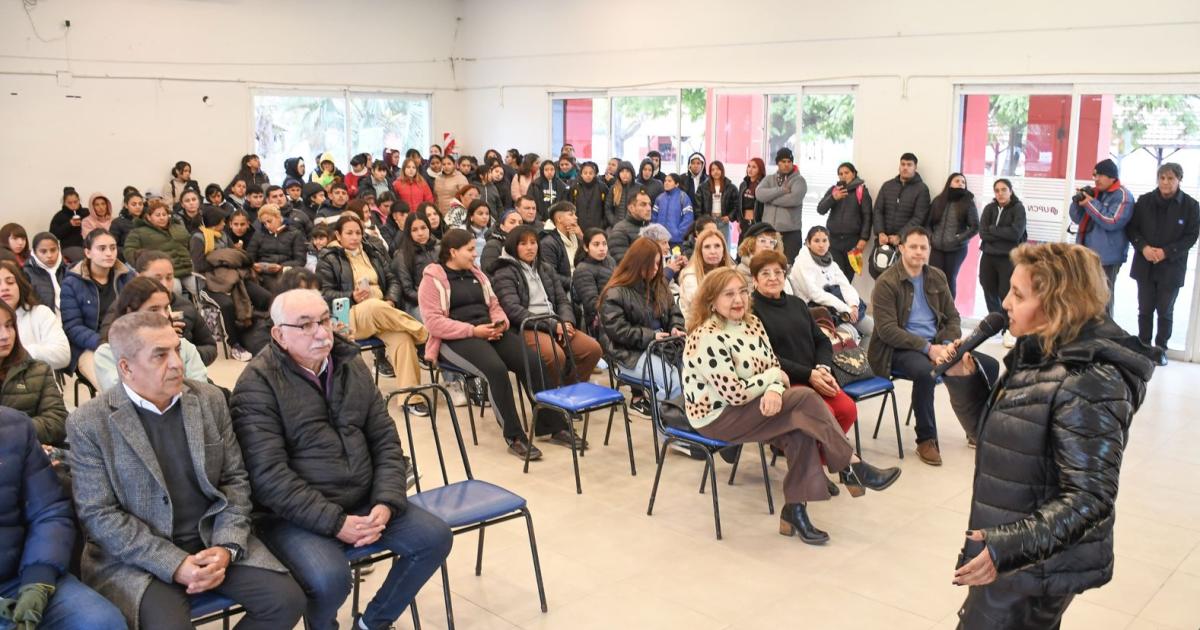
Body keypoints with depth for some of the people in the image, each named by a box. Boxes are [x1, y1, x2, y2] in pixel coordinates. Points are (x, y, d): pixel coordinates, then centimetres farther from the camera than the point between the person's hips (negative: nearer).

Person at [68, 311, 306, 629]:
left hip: (213, 540, 4)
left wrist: (226, 547, -11)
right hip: (136, 556, -3)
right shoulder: (89, 423, -7)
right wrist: (174, 564, -19)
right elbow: (98, 514, -10)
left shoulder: (210, 399, 3)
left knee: (287, 600, -12)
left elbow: (235, 480, 5)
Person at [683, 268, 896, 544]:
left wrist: (774, 391, -18)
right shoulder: (707, 338, -20)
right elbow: (735, 394, -24)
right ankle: (853, 469, -7)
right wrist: (773, 376, -10)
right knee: (806, 399, -19)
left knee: (802, 429, -20)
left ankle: (795, 510, -12)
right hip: (716, 417, -8)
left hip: (752, 407, 8)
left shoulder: (751, 323, 5)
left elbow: (775, 368, 6)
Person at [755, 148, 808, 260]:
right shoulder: (769, 180, 13)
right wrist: (782, 190, -13)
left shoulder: (799, 180, 2)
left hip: (791, 232, -3)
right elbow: (759, 194, -7)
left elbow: (794, 199, -17)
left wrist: (770, 198, -8)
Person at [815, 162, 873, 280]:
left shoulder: (861, 190, 2)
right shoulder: (833, 189, 12)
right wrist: (833, 198, -13)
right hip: (833, 239, 2)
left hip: (852, 239, -2)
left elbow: (867, 216, -2)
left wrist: (864, 238, -10)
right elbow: (820, 210, 4)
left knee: (848, 276, 0)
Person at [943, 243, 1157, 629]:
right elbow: (993, 433, 12)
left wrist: (1009, 547, -34)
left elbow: (1090, 499, -26)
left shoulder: (1088, 385, -24)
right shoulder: (1040, 354, 4)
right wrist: (964, 379, -3)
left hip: (1034, 569, -9)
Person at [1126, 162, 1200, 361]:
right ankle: (1143, 345, 22)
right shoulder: (1144, 201, 0)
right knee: (1145, 309, 9)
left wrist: (1167, 252, -16)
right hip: (1145, 266, 2)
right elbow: (1131, 227, 3)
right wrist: (1143, 247, -14)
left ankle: (1161, 348, 18)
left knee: (1165, 311, 6)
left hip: (1171, 268, -2)